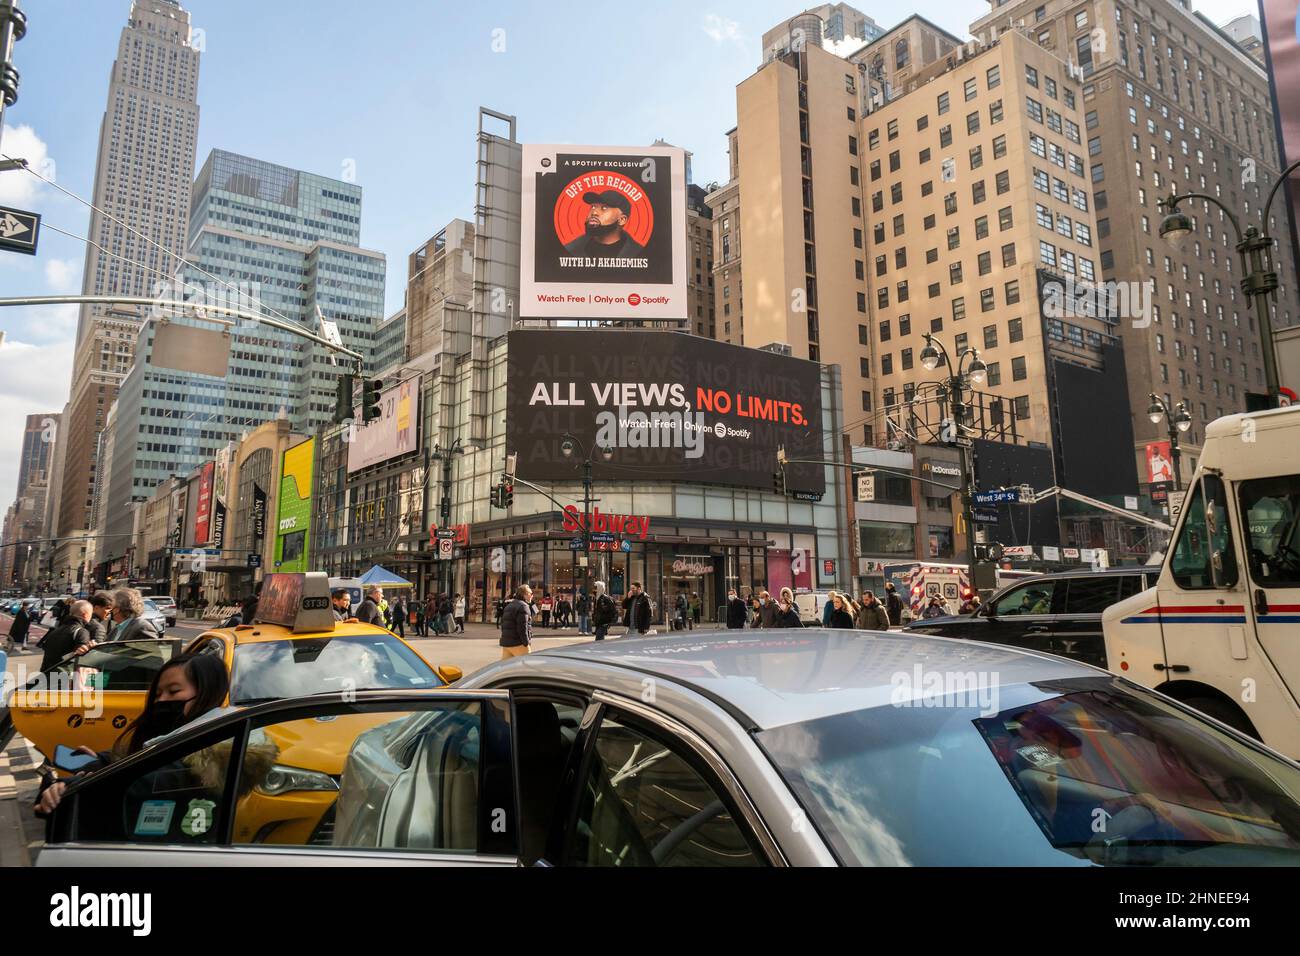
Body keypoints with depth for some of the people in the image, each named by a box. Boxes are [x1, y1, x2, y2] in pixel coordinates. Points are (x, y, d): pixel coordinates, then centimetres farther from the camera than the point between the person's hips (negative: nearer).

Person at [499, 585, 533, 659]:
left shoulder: (509, 606, 18)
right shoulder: (523, 606, -12)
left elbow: (503, 625, 21)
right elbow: (522, 627, -19)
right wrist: (526, 643, -17)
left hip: (505, 643, 9)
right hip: (518, 644, -8)